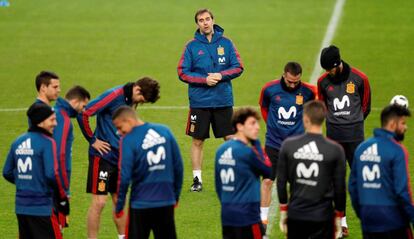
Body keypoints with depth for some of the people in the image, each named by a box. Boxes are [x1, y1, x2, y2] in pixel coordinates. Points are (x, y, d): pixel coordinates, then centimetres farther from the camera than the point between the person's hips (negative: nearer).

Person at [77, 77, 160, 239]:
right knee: (99, 202, -6)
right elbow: (84, 114, -22)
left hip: (120, 157, 8)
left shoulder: (132, 101, 8)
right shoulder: (114, 96, -17)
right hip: (102, 157, -8)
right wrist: (92, 140, -14)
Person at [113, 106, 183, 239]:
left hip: (141, 204, -4)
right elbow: (178, 166, 8)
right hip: (166, 201, 4)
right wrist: (176, 195, 18)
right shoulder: (165, 131, 3)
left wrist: (119, 206, -4)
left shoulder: (128, 141, -12)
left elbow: (124, 177, -15)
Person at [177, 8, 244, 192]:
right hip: (199, 101, -1)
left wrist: (221, 75, -13)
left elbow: (238, 67, 3)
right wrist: (204, 80, -13)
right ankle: (197, 179, 12)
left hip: (223, 101, 1)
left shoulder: (226, 43, 3)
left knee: (230, 138, 3)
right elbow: (182, 73, -1)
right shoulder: (191, 46, 0)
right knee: (197, 141, 4)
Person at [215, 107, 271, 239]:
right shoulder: (247, 152, -15)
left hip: (226, 214, 8)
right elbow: (269, 170, -1)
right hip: (247, 215, -8)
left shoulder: (221, 150, 8)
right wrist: (256, 144, 1)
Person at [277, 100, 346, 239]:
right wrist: (338, 218, 9)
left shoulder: (288, 145, -3)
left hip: (296, 214, 2)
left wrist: (283, 211, 15)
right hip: (323, 217, -2)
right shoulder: (335, 150, -8)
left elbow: (281, 181, 4)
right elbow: (340, 187, -3)